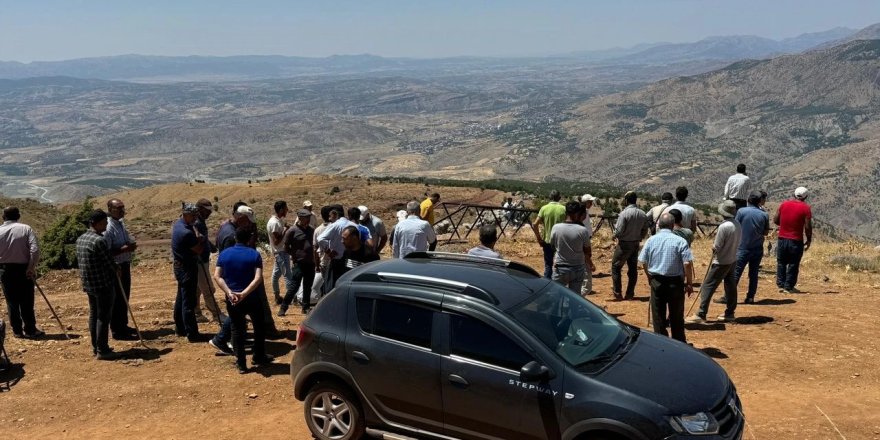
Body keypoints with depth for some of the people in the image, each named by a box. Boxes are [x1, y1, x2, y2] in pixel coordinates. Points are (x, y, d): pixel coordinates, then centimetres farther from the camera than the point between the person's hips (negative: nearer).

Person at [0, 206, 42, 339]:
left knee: (11, 302, 9)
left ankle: (17, 330, 13)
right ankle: (30, 330, 8)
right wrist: (32, 268, -11)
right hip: (23, 269, -2)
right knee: (27, 301, 5)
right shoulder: (26, 229, -6)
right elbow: (35, 250, -16)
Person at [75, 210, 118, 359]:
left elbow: (79, 260, 16)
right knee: (103, 317, -2)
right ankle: (102, 350, 2)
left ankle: (95, 347, 23)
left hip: (88, 284, 9)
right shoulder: (99, 240, -20)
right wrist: (117, 268, 7)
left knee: (94, 315, 16)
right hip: (103, 284, -9)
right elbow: (109, 262, -16)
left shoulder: (80, 239, 9)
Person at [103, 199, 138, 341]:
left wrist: (131, 245, 2)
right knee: (117, 299, -1)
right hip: (115, 267, -9)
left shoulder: (121, 223, 8)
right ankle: (117, 331, 8)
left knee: (124, 297, 19)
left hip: (125, 265, 9)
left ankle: (123, 326, 32)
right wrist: (123, 249, -27)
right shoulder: (108, 227, -21)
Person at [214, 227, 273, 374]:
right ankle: (259, 357, 29)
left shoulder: (224, 254, 0)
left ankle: (241, 364, 12)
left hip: (232, 299, 2)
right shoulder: (254, 254, -8)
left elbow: (217, 276, -9)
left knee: (237, 329, 12)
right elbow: (258, 278, -21)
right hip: (251, 298, -2)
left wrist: (229, 292, -16)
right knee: (259, 327, 19)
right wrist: (244, 293, -23)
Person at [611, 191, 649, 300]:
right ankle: (630, 294, 17)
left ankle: (617, 293, 5)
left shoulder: (624, 213, -18)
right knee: (633, 269, 12)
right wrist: (638, 238, 16)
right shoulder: (643, 214, 0)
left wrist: (615, 236, 2)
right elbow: (645, 230, 5)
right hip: (636, 244, 6)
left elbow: (619, 231, -18)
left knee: (616, 267, 6)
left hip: (624, 244, -6)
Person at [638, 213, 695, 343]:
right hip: (675, 282, -2)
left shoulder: (651, 240, 0)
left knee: (658, 314, 11)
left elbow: (643, 262, 4)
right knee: (677, 315, 10)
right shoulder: (680, 241, -9)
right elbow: (687, 263, -13)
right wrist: (689, 283, -3)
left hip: (656, 281, 2)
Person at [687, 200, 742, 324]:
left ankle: (701, 315, -6)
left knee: (707, 286, -5)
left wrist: (713, 246, 2)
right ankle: (730, 313, 24)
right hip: (732, 260, 8)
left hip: (721, 262, -8)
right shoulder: (738, 225, 1)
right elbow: (737, 242, 12)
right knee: (730, 286, 15)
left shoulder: (724, 226, -23)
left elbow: (716, 247, -19)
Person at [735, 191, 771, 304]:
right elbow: (766, 232, 6)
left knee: (735, 273, -2)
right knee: (753, 273, 11)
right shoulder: (764, 215, -1)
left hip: (743, 248, -3)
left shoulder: (741, 211, -9)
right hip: (758, 249, 3)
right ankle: (750, 297, 13)